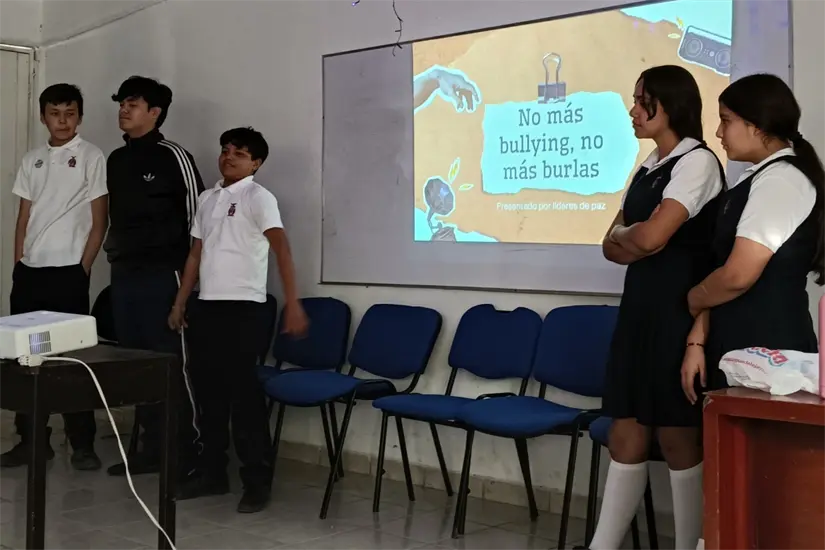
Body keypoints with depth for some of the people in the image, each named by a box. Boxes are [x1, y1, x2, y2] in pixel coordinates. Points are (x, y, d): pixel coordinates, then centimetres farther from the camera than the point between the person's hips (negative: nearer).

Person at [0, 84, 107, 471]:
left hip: (67, 271, -5)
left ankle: (82, 444, 7)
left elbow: (99, 220, -4)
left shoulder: (91, 157, -2)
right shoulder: (32, 160, 13)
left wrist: (83, 269, -8)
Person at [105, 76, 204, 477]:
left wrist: (186, 266, -4)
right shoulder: (116, 160, 14)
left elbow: (197, 213, -5)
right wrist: (115, 250, 15)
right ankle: (153, 447, 17)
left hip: (161, 275, -7)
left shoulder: (173, 157, -6)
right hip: (123, 275, 7)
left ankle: (187, 450, 4)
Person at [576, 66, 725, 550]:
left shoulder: (697, 161, -10)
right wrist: (635, 237, -6)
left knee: (677, 438, 0)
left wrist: (627, 233, -1)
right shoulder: (649, 168, 16)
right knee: (627, 436, 8)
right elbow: (614, 247, 14)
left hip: (679, 311, -8)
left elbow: (650, 238, -21)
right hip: (638, 307, 8)